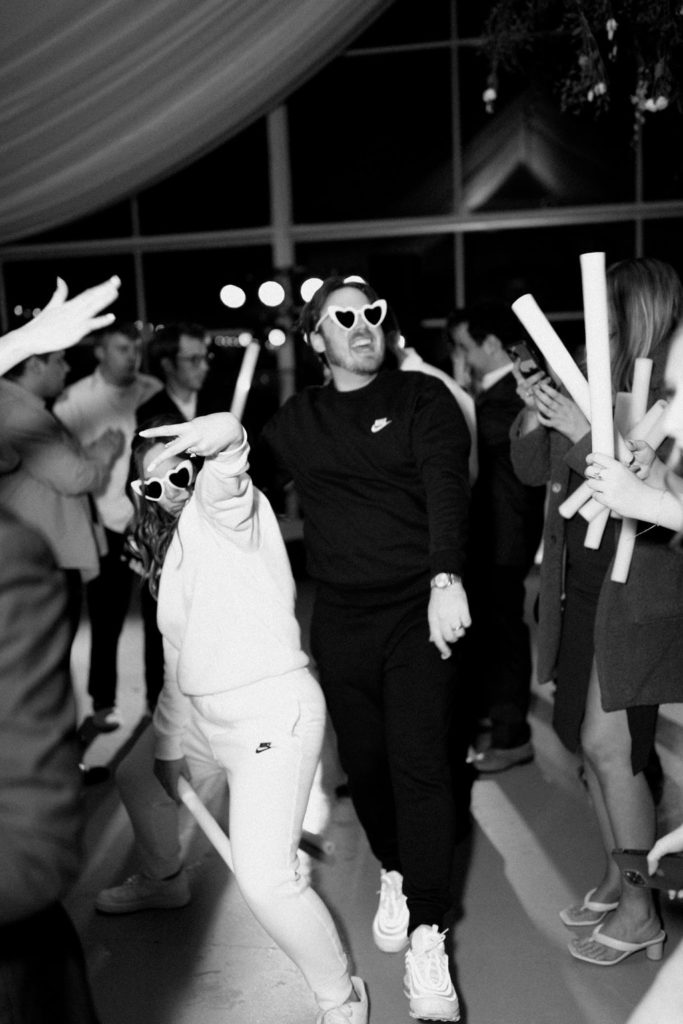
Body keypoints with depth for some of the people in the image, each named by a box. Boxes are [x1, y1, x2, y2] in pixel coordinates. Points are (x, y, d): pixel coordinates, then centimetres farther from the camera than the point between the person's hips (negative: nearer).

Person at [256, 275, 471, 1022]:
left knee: (419, 762, -7)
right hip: (341, 618, 3)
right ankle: (394, 875, 37)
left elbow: (447, 488, -15)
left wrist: (445, 580, -29)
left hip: (418, 609, -3)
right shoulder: (294, 421, 9)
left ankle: (426, 941, 3)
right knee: (364, 761, 11)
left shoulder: (423, 399, -2)